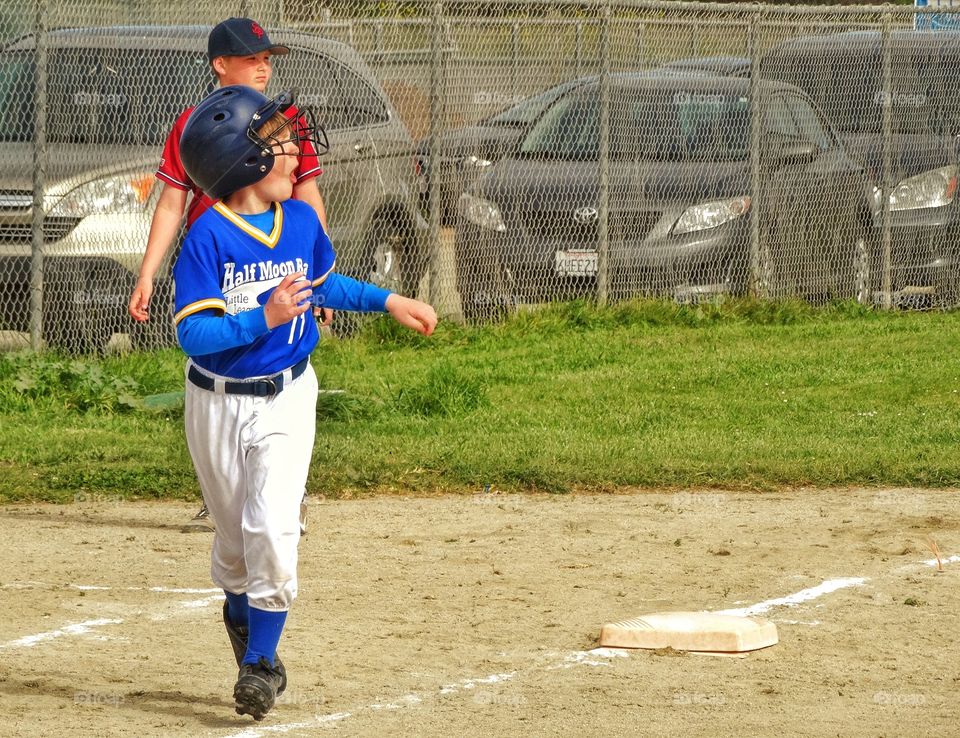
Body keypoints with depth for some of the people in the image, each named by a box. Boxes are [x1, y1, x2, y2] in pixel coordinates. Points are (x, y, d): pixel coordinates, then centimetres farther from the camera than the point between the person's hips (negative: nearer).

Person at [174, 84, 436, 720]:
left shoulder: (301, 221, -2)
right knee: (237, 538, 11)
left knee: (272, 527, -14)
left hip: (286, 399, 2)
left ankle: (261, 657, -2)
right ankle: (242, 615, 42)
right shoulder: (208, 237, -18)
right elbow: (192, 333, -23)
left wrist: (388, 301, 18)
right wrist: (264, 318, -32)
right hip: (218, 404, -2)